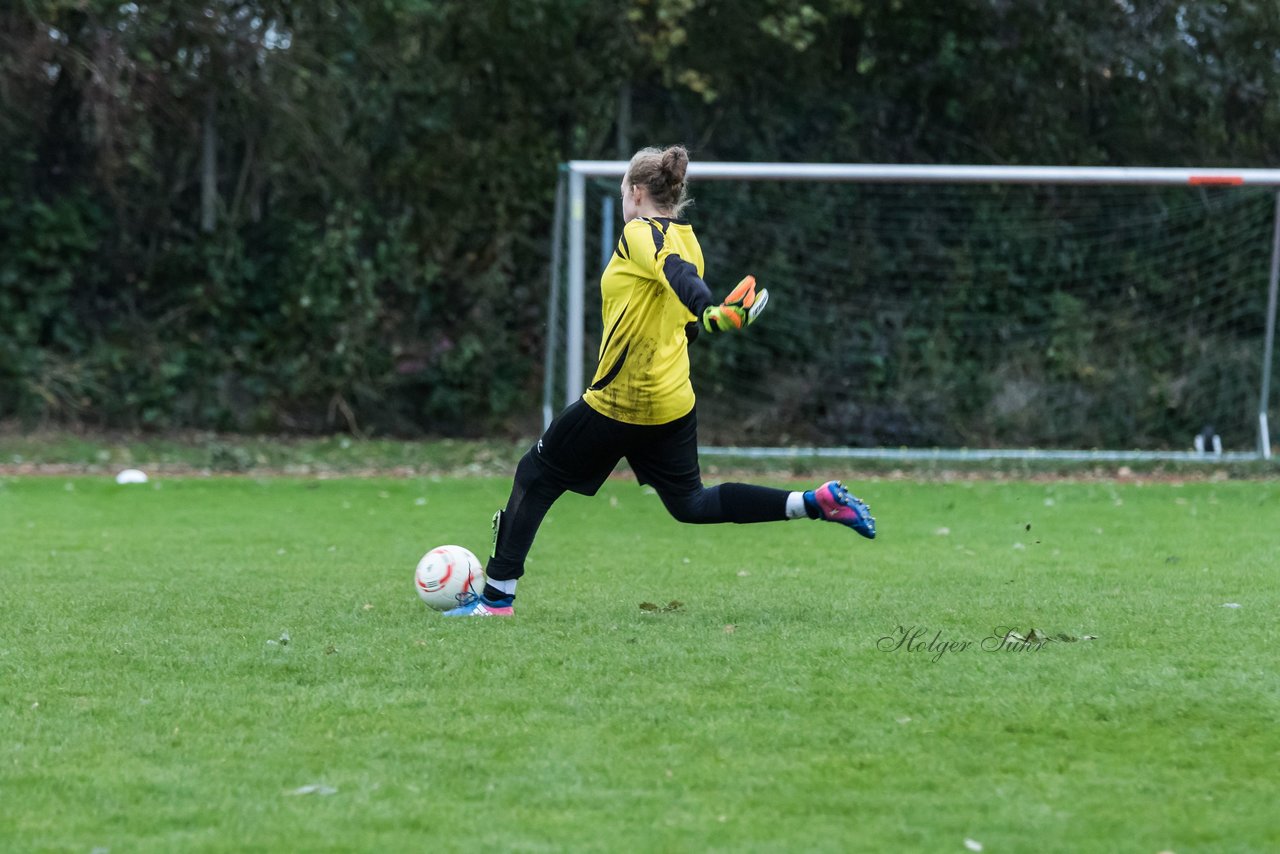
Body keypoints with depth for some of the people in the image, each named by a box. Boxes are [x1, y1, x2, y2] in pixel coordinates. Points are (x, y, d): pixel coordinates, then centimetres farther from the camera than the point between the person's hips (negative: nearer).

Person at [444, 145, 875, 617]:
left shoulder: (640, 233, -12)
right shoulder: (685, 239, 10)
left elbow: (680, 275, -34)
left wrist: (712, 312, -52)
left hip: (618, 402, -8)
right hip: (674, 400, 8)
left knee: (534, 476, 7)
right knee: (690, 503, 17)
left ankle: (497, 596, 7)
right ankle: (817, 501, 4)